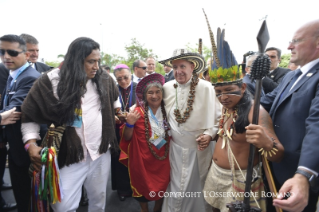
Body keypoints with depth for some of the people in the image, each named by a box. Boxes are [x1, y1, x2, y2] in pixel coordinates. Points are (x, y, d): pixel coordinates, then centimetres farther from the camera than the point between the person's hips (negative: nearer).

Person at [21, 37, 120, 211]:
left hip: (101, 152, 3)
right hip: (69, 154, -3)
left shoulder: (104, 80, 0)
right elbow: (30, 114, -6)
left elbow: (114, 98, 22)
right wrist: (31, 143, -16)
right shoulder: (51, 81, -11)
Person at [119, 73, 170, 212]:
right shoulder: (138, 112, -12)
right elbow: (127, 138, -9)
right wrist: (129, 124, -26)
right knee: (143, 186, 14)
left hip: (162, 158, 3)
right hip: (142, 159, -2)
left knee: (162, 186, 17)